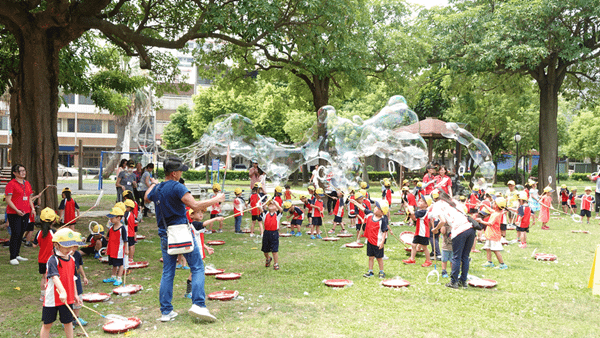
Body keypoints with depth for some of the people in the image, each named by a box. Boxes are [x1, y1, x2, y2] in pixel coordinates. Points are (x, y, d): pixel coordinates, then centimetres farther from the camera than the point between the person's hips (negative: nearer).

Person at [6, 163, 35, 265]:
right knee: (15, 234, -7)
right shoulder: (11, 184, -8)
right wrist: (17, 210, -20)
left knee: (21, 234, 11)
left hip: (25, 213, 7)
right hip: (14, 214, -7)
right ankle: (13, 258, -2)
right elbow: (8, 200, -12)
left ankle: (17, 255, 21)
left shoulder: (27, 183, 15)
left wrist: (32, 208, 8)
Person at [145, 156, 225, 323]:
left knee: (167, 273, 11)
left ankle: (166, 311, 12)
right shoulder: (177, 187, -12)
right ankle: (198, 304, -13)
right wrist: (216, 199, -12)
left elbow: (146, 198, 34)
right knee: (197, 268, 0)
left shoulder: (156, 189, 9)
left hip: (165, 236, 7)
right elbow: (195, 206, -23)